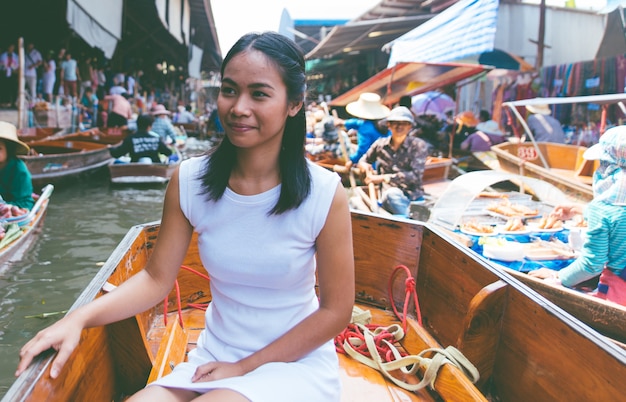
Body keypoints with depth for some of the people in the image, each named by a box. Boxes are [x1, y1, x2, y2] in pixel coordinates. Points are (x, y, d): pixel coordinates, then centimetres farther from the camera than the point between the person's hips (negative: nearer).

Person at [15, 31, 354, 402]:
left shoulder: (326, 194, -16)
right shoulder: (189, 181, -7)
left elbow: (335, 310, -10)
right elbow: (156, 279, -2)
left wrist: (246, 367, -10)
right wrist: (79, 318, -19)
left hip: (297, 362, -2)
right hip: (213, 358, 3)